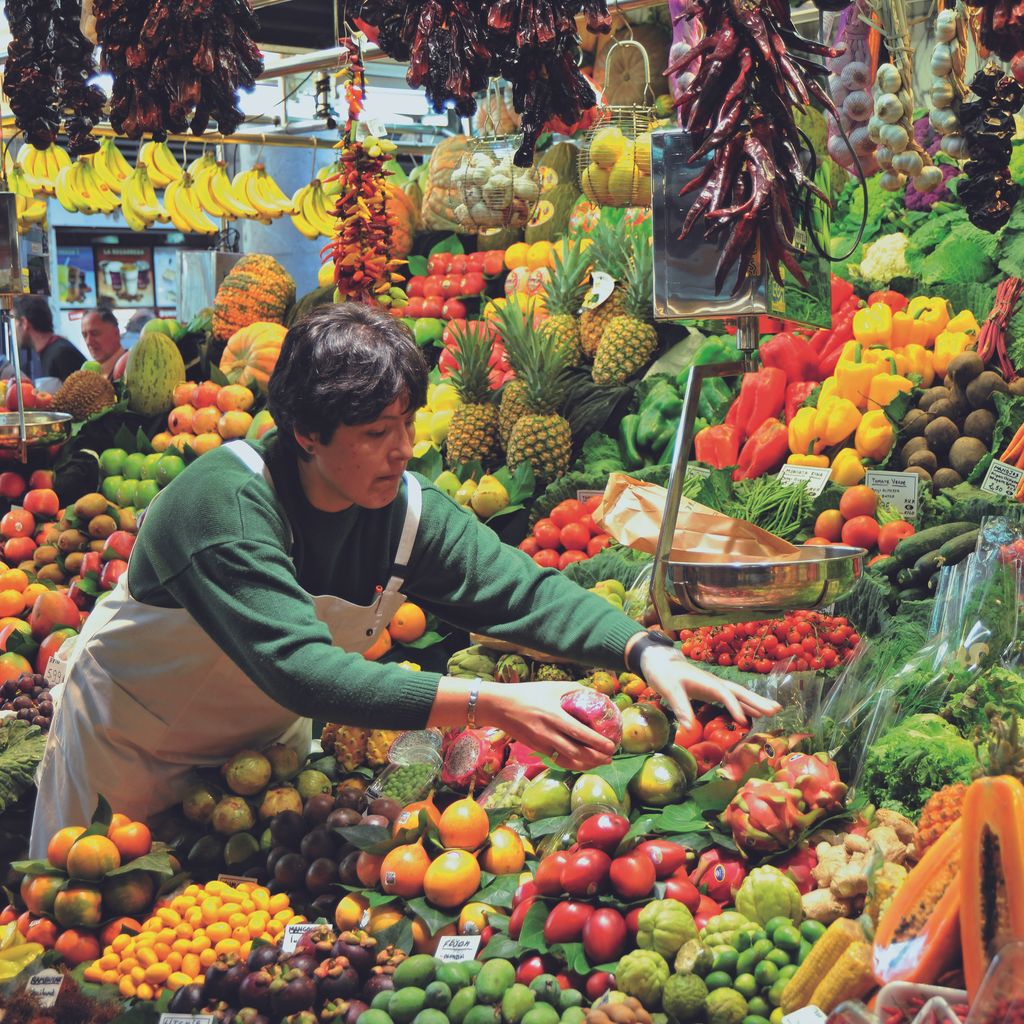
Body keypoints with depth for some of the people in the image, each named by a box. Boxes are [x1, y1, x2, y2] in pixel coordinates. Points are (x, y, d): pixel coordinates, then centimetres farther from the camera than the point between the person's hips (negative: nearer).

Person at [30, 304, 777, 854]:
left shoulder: (409, 512, -19)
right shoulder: (226, 502, -37)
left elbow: (525, 591, -15)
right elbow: (302, 670, -46)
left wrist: (649, 653, -32)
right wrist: (493, 705, -52)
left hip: (265, 742, 5)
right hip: (132, 742, -5)